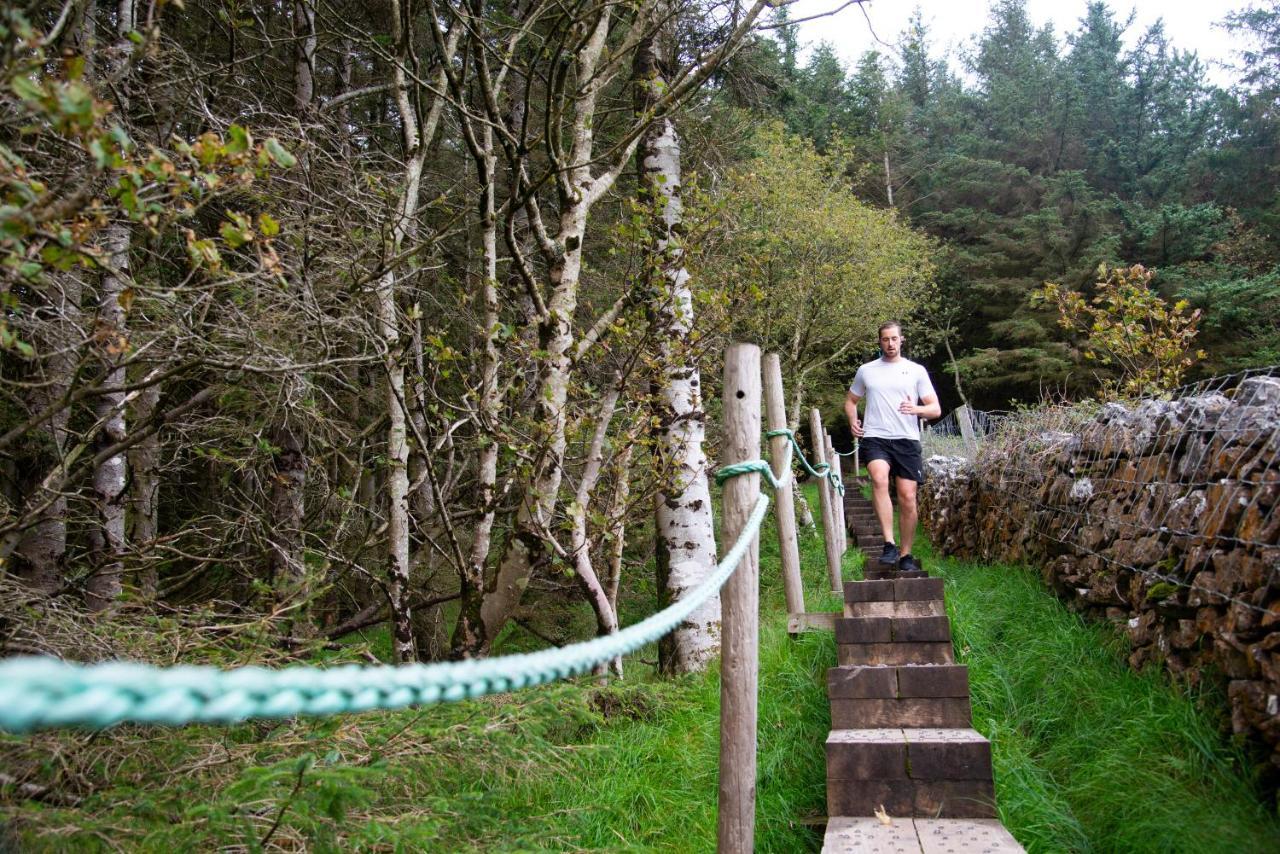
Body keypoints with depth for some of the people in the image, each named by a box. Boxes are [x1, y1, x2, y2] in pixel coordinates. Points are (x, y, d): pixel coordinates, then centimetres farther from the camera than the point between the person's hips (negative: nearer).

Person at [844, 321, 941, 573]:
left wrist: (916, 409, -16)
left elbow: (936, 409, 6)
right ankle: (890, 545, -28)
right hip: (875, 438, -1)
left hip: (907, 440, 1)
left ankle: (905, 554, 15)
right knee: (880, 479, -29)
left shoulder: (916, 370, 9)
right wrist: (853, 421, 6)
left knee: (908, 497, -1)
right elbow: (850, 400, 27)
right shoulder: (866, 370, 13)